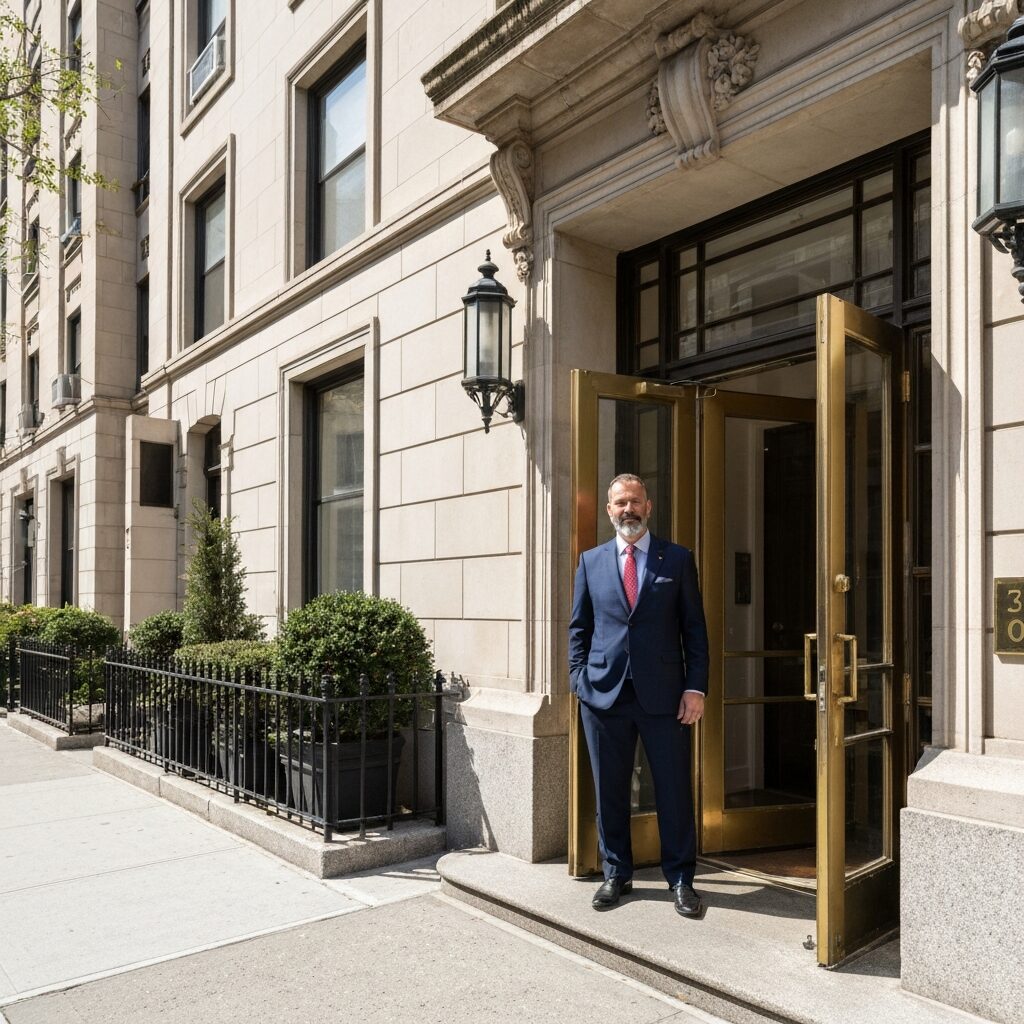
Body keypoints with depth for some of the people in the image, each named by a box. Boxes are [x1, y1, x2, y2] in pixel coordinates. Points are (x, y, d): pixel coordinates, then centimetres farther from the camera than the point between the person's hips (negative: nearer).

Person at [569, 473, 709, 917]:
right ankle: (616, 873, 27)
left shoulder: (678, 559, 5)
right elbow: (578, 628, 11)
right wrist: (579, 680, 1)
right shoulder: (591, 561, 8)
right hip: (604, 693, 2)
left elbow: (694, 628, 3)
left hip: (664, 693, -1)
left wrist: (696, 687, -4)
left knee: (674, 790, 5)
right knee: (609, 791, 10)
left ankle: (681, 879, 20)